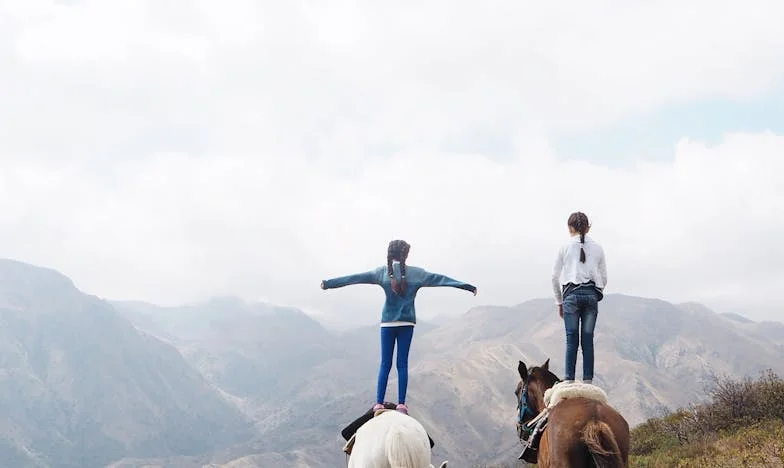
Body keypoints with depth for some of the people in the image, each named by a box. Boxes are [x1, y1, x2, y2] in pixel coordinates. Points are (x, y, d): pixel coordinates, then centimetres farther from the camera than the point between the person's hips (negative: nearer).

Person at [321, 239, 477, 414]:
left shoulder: (382, 272, 1)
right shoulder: (415, 273, -1)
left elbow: (355, 278, 4)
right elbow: (439, 279, 0)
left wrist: (328, 283, 11)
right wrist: (467, 286, 4)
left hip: (388, 323, 1)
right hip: (407, 323, -1)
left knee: (385, 364, 3)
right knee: (403, 364, 2)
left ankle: (379, 403, -4)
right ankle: (401, 404, -2)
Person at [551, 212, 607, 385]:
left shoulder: (565, 247, 4)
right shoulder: (597, 248, 10)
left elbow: (556, 276, 5)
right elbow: (604, 277, 11)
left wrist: (559, 302, 14)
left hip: (571, 294, -2)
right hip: (592, 295, 2)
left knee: (572, 340, -2)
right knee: (588, 339, 3)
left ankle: (569, 379, -6)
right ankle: (588, 380, 2)